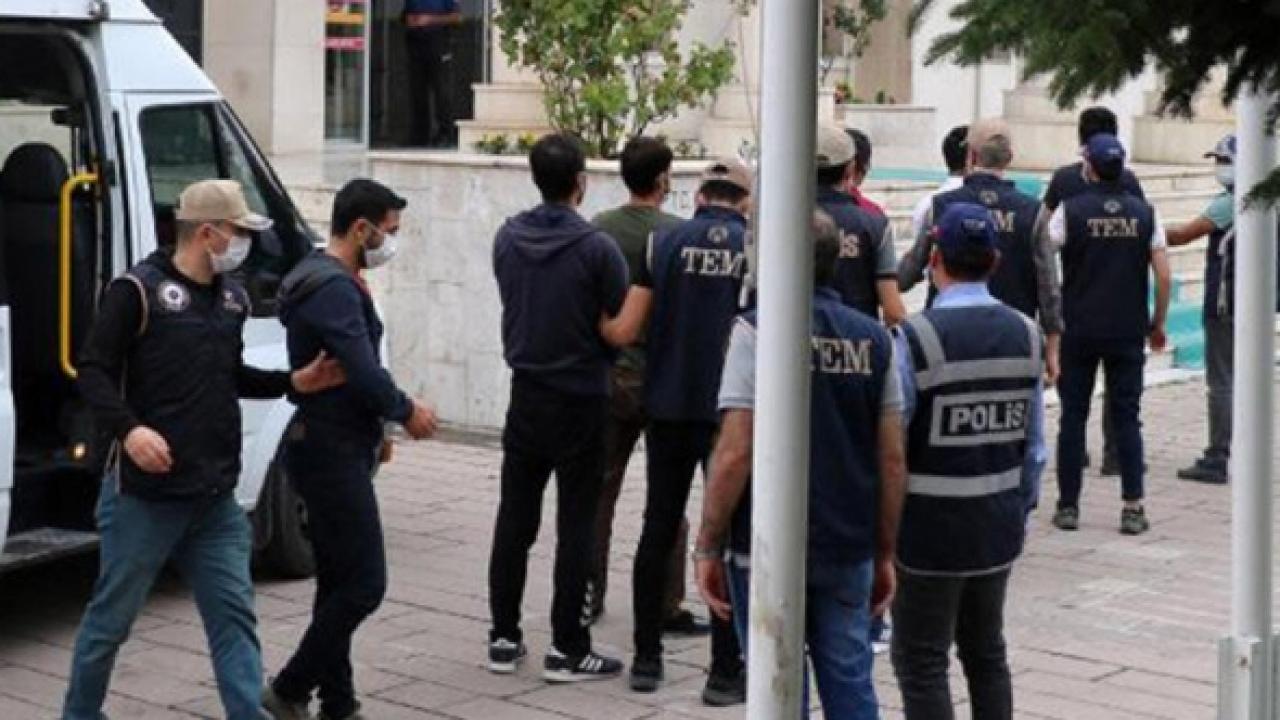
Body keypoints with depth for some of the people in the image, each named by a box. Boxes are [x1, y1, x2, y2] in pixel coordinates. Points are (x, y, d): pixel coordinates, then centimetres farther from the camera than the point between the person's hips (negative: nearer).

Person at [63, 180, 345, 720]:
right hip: (145, 494, -6)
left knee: (234, 615, 3)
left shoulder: (231, 297, 12)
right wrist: (128, 429, -28)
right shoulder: (139, 290, -11)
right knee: (112, 618, 7)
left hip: (215, 497, 6)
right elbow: (93, 370, -13)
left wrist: (293, 383, 8)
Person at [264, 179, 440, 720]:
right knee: (363, 584, -8)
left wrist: (378, 426, 11)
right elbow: (364, 372, -23)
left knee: (339, 584, 12)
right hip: (332, 452, -11)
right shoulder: (335, 288, -18)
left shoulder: (329, 280, 16)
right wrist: (407, 412, -7)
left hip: (333, 449, 11)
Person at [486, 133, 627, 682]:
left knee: (514, 518, 11)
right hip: (580, 400, -5)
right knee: (576, 526, 1)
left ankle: (503, 637, 15)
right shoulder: (596, 249, -16)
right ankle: (566, 649, 4)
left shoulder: (507, 240, 0)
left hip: (526, 395, 5)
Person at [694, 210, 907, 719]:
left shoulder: (757, 333, -10)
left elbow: (735, 454, -14)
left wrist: (707, 547, -6)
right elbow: (893, 460, 6)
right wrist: (885, 553, 13)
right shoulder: (874, 339, 5)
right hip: (851, 549, 4)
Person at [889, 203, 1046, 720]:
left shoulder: (917, 338, -17)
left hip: (931, 525, -6)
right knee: (986, 654, 19)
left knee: (921, 664, 3)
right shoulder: (1027, 334, 0)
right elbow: (1033, 440, 7)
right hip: (999, 524, 6)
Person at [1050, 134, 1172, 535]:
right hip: (1128, 333, 2)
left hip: (1078, 332, -1)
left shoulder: (1070, 211, -6)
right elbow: (1163, 276, -2)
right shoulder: (1144, 214, 0)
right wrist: (1158, 324, 10)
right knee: (1127, 419, 5)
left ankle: (1068, 506, 9)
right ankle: (1133, 509, 1)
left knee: (1073, 417, 7)